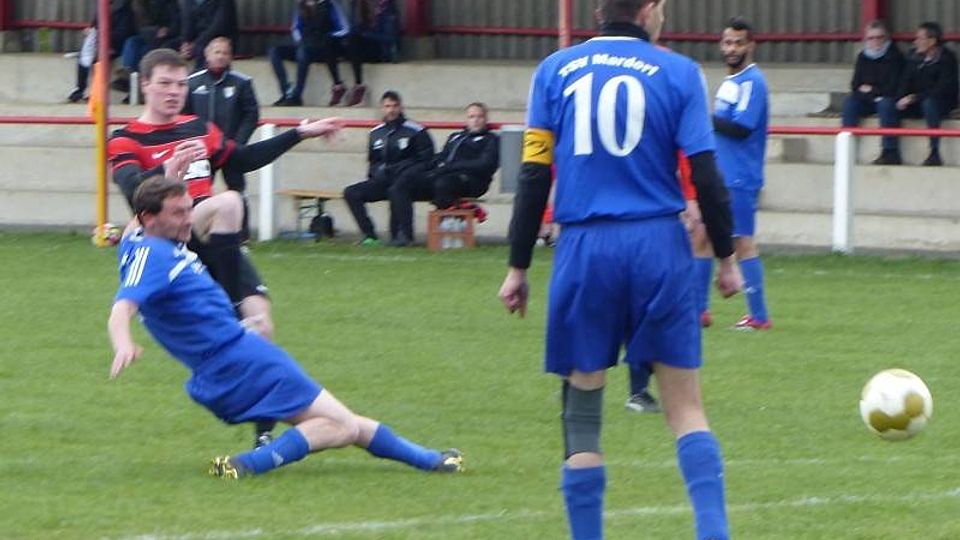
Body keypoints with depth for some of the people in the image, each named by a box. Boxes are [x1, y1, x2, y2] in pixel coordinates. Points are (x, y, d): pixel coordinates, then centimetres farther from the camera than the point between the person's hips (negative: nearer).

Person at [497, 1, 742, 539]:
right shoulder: (677, 72, 2)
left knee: (582, 414, 7)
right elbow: (706, 174, -1)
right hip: (658, 245, -1)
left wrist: (518, 267, 8)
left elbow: (534, 175, 4)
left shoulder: (555, 70, 7)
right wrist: (727, 257, 9)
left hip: (584, 251, 1)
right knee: (686, 406, 4)